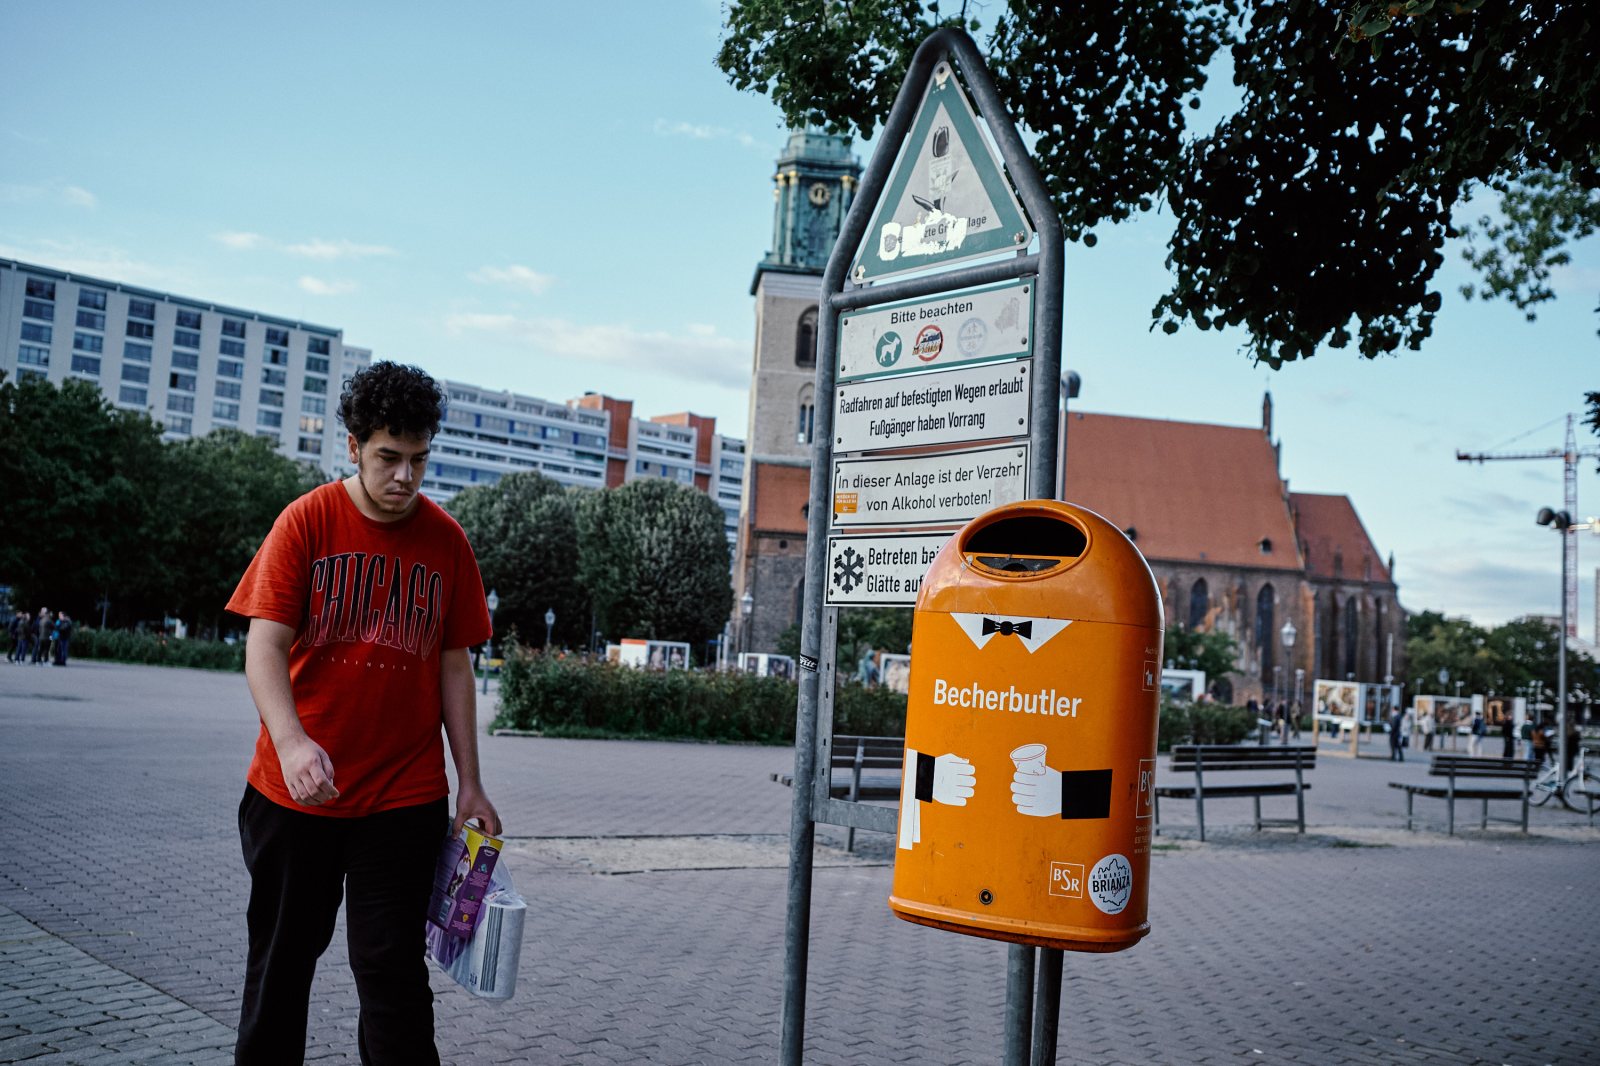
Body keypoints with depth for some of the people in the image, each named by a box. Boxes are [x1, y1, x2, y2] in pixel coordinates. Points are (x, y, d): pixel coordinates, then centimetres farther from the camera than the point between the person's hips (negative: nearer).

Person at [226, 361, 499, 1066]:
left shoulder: (446, 542, 2)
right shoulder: (307, 521, -4)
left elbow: (453, 666, 6)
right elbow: (264, 646, -9)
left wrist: (469, 783, 3)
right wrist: (292, 743, -27)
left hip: (404, 798, 0)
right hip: (294, 790, 0)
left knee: (390, 968, 2)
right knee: (281, 957, 15)